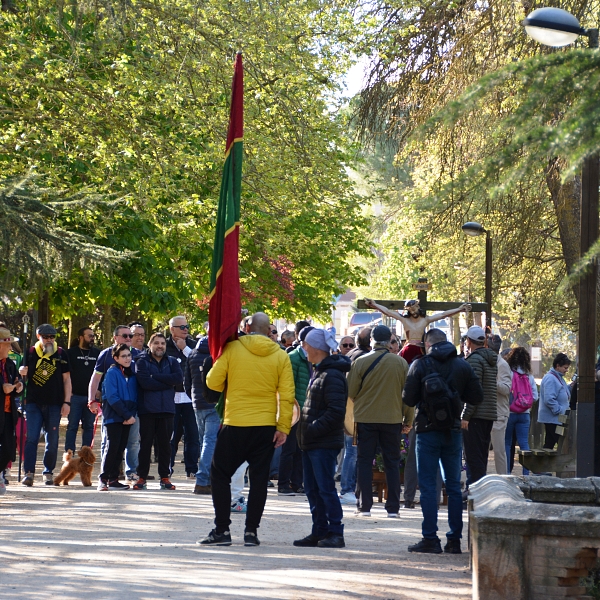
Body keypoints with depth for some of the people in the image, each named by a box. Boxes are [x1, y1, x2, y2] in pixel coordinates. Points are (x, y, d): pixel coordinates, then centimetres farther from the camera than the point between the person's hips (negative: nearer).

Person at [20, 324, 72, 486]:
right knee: (31, 438, -7)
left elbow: (66, 379, 7)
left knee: (52, 440, 3)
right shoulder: (30, 353, 6)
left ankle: (48, 472, 12)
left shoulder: (61, 354, 5)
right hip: (34, 404, 0)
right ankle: (29, 473, -9)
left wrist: (67, 402, 0)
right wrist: (21, 372, -10)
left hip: (54, 404, 0)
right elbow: (23, 375, 15)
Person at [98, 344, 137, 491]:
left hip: (127, 417, 6)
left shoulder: (132, 374, 12)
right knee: (112, 447, -10)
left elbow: (135, 397, 12)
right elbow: (112, 398, -14)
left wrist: (131, 415, -5)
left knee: (120, 448, 5)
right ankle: (103, 479, -6)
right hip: (113, 417, -6)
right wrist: (127, 415, -16)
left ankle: (113, 479, 9)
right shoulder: (112, 373, -7)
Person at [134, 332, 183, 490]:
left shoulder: (171, 362, 13)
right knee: (145, 443, 0)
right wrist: (168, 383, -9)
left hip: (166, 408, 3)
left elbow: (178, 378, -7)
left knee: (165, 444, 4)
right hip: (147, 409, -3)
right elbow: (145, 382, -14)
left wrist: (156, 377, -11)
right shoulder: (142, 362, 3)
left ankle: (164, 477, 10)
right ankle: (142, 477, 4)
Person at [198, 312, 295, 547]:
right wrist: (283, 427, 2)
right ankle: (251, 531, 6)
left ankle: (222, 530, 5)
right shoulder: (280, 356, 0)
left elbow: (213, 382, -3)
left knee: (220, 475, 9)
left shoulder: (232, 349, -5)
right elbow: (287, 395, -2)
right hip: (266, 426, 2)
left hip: (234, 424, -2)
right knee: (259, 479, 8)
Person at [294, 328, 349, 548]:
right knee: (312, 489, 12)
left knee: (325, 489, -7)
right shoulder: (319, 372, 18)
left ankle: (335, 533, -3)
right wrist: (306, 430, 14)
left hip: (324, 444, -10)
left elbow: (335, 412, -22)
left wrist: (313, 429, -20)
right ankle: (319, 532, 17)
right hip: (311, 443, 10)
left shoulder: (333, 375, -15)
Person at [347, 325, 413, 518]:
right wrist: (408, 420, 10)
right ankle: (393, 507, 8)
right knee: (392, 463, 9)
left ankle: (364, 506, 4)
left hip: (365, 418, -1)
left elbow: (351, 391, -3)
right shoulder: (401, 363, -3)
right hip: (393, 419, 1)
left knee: (364, 461, 6)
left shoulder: (360, 362, -8)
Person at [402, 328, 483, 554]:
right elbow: (476, 398, 2)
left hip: (428, 431, -3)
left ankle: (430, 539, -4)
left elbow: (408, 399, -8)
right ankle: (454, 540, 9)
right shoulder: (463, 366, 2)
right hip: (453, 432, 3)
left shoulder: (420, 365, -7)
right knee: (454, 486, 9)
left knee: (428, 486, 0)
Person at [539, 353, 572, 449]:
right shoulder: (550, 379, -17)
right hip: (552, 419, -11)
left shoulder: (559, 378, 17)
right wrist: (560, 411, -20)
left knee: (549, 444, 11)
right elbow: (549, 400, -25)